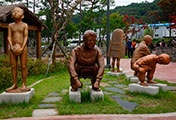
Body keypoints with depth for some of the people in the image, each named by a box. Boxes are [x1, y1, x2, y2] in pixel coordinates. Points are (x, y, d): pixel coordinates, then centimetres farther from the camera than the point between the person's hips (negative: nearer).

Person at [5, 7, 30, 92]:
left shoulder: (24, 25, 4)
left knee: (23, 66, -3)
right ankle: (15, 84, 11)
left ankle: (24, 85, 3)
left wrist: (22, 48, -15)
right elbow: (9, 37, 5)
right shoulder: (10, 25, 11)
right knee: (13, 66, 3)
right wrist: (12, 47, -11)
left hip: (23, 48, -3)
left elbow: (25, 37, -3)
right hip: (13, 48, 3)